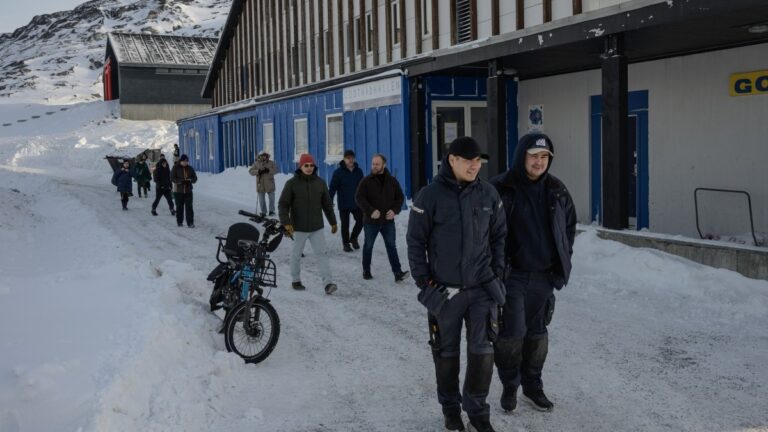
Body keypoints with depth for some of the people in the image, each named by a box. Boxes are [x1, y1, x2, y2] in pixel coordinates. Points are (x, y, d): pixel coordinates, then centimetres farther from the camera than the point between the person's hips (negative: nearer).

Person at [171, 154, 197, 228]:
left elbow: (195, 178, 10)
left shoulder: (190, 168, 7)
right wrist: (180, 181, -22)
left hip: (188, 191, 1)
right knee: (179, 207, 7)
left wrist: (190, 180, -14)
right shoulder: (176, 168, -2)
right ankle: (180, 222, 19)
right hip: (179, 191, -1)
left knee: (189, 207, -5)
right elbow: (172, 178, -6)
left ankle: (190, 222, -4)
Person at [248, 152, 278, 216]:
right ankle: (263, 212, 13)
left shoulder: (271, 163, 3)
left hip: (270, 184, 0)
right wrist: (258, 171, -19)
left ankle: (271, 211, 14)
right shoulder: (256, 163, 4)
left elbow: (276, 170, -6)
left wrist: (268, 170, -21)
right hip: (260, 184, 0)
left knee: (271, 197, 2)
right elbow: (251, 171, -2)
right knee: (261, 199, 3)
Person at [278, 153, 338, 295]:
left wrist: (333, 222, 15)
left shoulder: (320, 182, 3)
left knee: (322, 253, -5)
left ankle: (328, 283, -8)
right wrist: (286, 222, -20)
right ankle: (296, 280, 28)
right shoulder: (292, 183, -7)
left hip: (317, 227, 2)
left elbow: (327, 204, 12)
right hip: (299, 227, -2)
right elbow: (283, 204, -8)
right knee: (297, 255, 11)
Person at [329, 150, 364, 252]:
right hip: (344, 204, -3)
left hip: (357, 204, 3)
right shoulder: (338, 172, -9)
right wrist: (330, 202, -17)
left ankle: (353, 238, 28)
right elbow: (332, 188, -11)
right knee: (345, 225, 5)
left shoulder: (359, 171, 3)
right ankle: (346, 243, 21)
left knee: (360, 221, 4)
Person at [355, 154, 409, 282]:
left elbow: (400, 197, 8)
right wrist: (371, 211, -22)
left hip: (388, 220, 1)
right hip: (371, 220, -1)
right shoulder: (366, 181, -4)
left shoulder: (392, 181, 3)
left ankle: (398, 273, -6)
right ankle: (366, 271, 25)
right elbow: (359, 198, -10)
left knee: (391, 246, -3)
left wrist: (394, 210, -9)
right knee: (368, 246, 11)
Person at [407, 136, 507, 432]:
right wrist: (423, 281, -7)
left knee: (482, 350, 2)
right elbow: (416, 241, -5)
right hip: (444, 290, -2)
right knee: (446, 352, 11)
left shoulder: (488, 194, 0)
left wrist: (497, 272, 5)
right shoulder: (430, 196, -10)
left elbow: (499, 236, 10)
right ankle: (450, 407, 30)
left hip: (482, 288, 2)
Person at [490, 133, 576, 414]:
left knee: (537, 332, 13)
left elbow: (569, 224, 19)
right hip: (511, 274, -4)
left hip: (544, 275, 4)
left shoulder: (556, 190, 5)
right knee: (512, 332, -5)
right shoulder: (501, 188, -11)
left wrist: (563, 258, 12)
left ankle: (532, 386, 29)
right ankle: (510, 385, 17)